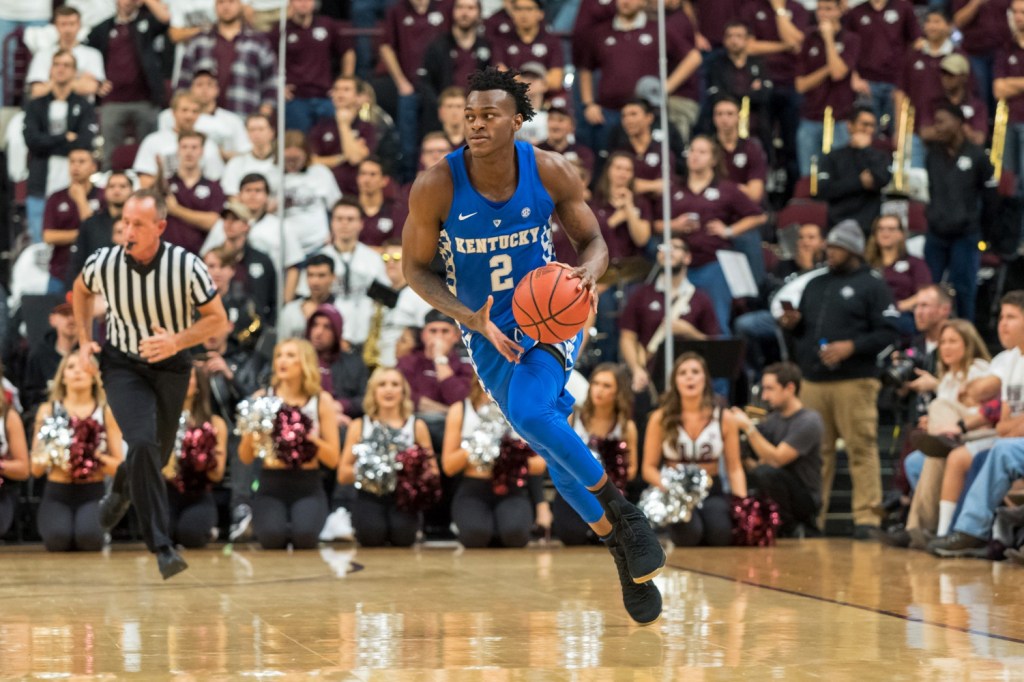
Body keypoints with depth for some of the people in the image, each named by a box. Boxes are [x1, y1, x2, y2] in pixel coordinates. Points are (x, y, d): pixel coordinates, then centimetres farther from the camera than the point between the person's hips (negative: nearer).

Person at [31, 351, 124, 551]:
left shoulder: (106, 412, 4)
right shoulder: (48, 410, 5)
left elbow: (120, 467, 3)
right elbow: (36, 470, 4)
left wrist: (96, 457, -16)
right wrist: (48, 452, -17)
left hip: (93, 494, 0)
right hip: (57, 494, 1)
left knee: (89, 539, -32)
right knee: (58, 539, -31)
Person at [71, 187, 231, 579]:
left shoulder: (186, 266, -22)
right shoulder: (102, 263, -17)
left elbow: (218, 320, -11)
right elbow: (81, 291, 9)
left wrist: (177, 341, -26)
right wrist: (84, 340, 0)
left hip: (170, 367, 1)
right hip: (122, 366, -1)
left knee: (157, 454, 15)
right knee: (143, 443, -23)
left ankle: (120, 492, 53)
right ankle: (161, 547, -20)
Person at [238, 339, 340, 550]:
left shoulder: (321, 400, 1)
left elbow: (333, 459, -1)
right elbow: (245, 458, 2)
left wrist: (308, 436, -17)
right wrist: (250, 431, -17)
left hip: (308, 487, 0)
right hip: (271, 486, 0)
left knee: (304, 536, -30)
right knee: (271, 537, -30)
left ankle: (302, 519, 5)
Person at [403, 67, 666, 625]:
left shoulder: (551, 173, -15)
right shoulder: (437, 187, -19)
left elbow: (591, 240, -1)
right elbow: (415, 270, -8)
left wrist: (590, 269, -25)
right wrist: (471, 318, -22)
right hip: (486, 329, 2)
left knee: (529, 413, -30)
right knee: (557, 454, 3)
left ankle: (619, 509, -9)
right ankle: (621, 546, 27)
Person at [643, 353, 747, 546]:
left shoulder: (725, 419, 3)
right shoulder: (660, 419, 0)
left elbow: (735, 468, 5)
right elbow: (649, 468, 1)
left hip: (712, 493, 1)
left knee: (720, 534, -34)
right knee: (689, 534, -35)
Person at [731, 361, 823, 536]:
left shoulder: (809, 422, -12)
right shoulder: (772, 420, 11)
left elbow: (776, 460, -22)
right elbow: (755, 466, 8)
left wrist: (748, 427, -23)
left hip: (805, 499, -8)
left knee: (767, 472, -33)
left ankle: (791, 528, -11)